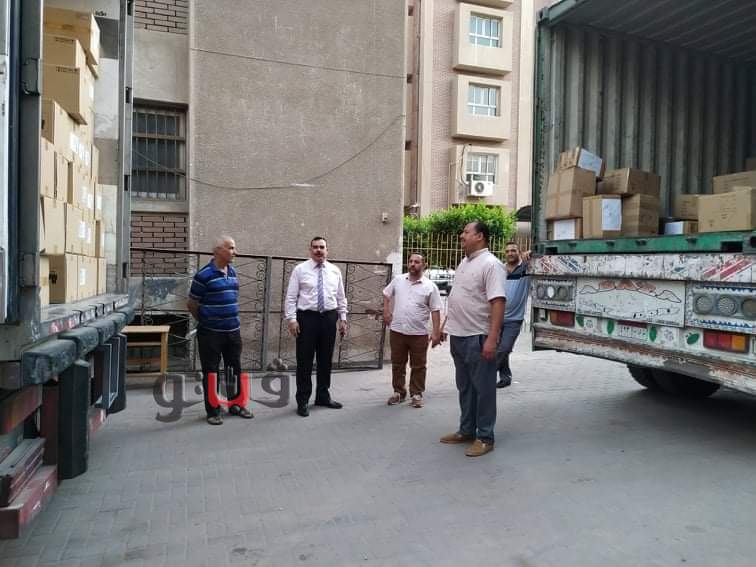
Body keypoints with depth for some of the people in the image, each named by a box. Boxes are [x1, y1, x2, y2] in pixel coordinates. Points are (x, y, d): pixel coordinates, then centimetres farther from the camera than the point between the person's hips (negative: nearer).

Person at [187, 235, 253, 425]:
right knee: (211, 372, 5)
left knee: (235, 370, 14)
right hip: (211, 333, -6)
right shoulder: (204, 275, -13)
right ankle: (212, 411, 18)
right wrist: (206, 322, 7)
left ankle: (235, 405, 28)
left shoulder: (232, 272, 8)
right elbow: (191, 304, -4)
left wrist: (233, 321, 16)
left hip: (233, 331, 6)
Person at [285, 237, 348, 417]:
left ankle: (323, 396, 28)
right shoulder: (300, 270, -1)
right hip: (307, 317, -3)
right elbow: (291, 297, -4)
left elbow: (341, 297, 12)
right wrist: (292, 319, -11)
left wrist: (342, 319, 8)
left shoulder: (335, 271, 8)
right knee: (305, 361, 2)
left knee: (326, 360, 12)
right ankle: (303, 401, 14)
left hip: (329, 318, 3)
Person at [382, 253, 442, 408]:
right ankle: (399, 392, 26)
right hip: (397, 331, 2)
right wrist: (386, 311, 7)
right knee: (397, 364, 12)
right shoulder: (397, 280, 4)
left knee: (418, 366, 7)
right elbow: (386, 294, 20)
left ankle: (416, 394, 21)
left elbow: (435, 311, -5)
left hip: (419, 333, -2)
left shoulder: (430, 286, -4)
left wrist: (436, 332, -11)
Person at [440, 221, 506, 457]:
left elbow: (498, 302, -21)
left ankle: (484, 438, 13)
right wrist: (445, 325, 21)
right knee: (464, 387, 17)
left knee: (483, 389, 2)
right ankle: (466, 431, 30)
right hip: (458, 336, 9)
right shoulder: (464, 262, 14)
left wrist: (492, 339, -27)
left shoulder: (490, 264, -14)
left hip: (478, 338, -9)